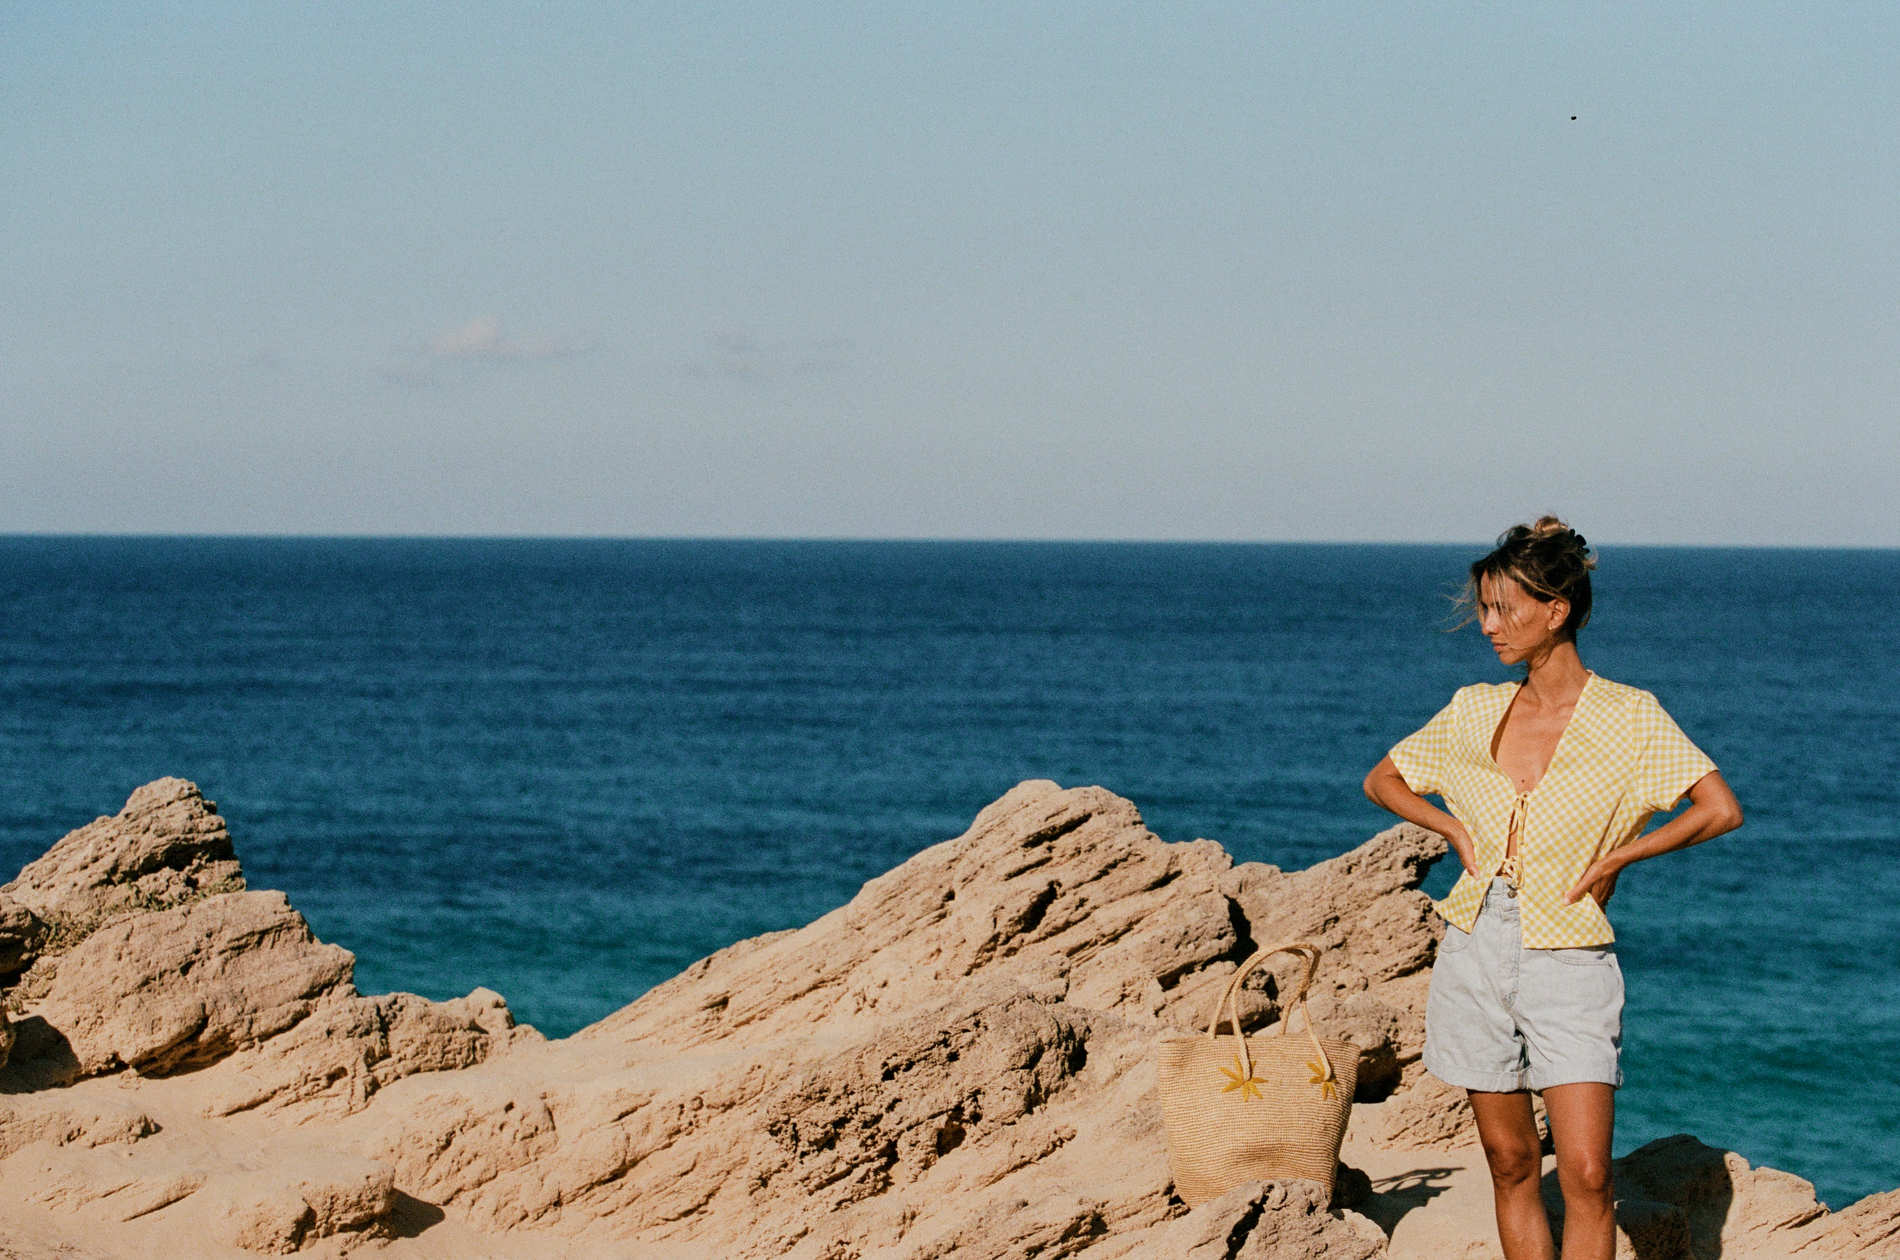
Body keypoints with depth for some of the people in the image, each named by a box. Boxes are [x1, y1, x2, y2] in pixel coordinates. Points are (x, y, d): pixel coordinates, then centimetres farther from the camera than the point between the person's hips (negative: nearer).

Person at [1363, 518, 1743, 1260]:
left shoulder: (1627, 716, -4)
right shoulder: (1475, 711, 7)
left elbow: (1721, 810, -10)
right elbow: (1382, 780, 20)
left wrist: (1615, 857, -8)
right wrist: (1453, 829, 5)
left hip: (1569, 955, -4)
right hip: (1479, 943, 4)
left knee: (1586, 1178, -12)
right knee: (1510, 1164, 7)